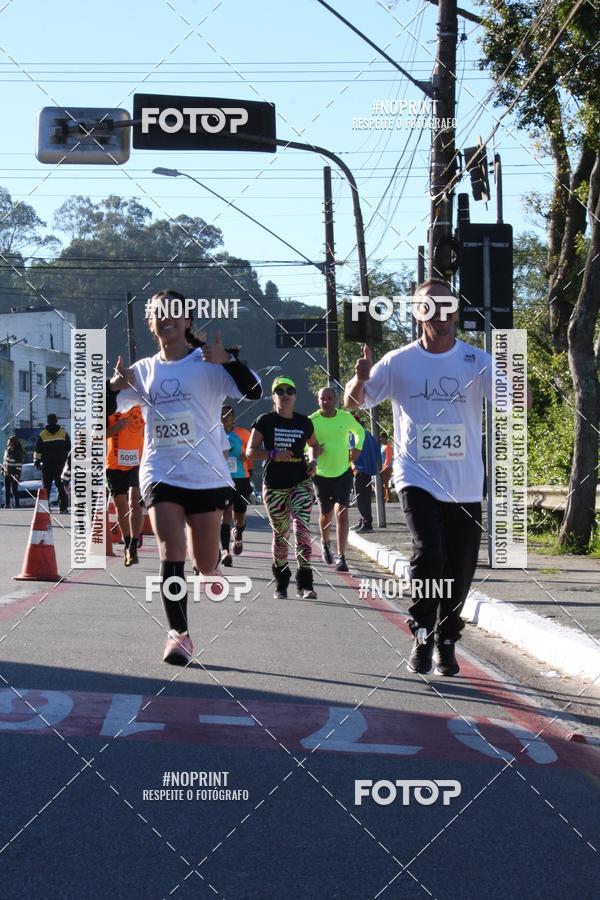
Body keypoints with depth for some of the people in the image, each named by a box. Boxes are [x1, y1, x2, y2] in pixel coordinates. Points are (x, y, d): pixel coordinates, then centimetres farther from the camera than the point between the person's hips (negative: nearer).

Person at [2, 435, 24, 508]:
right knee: (7, 490, 8)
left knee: (14, 490, -6)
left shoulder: (18, 452, -14)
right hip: (7, 473, 7)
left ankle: (17, 504, 2)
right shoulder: (7, 449, 7)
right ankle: (7, 504, 14)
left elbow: (19, 464, -16)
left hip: (14, 474, -7)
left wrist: (17, 474, -21)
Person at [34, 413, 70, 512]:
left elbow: (38, 450, 0)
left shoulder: (42, 434, -1)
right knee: (61, 486, 4)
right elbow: (69, 449, 6)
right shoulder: (63, 433, 3)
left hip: (47, 464, -1)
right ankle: (64, 506, -2)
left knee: (46, 486, 4)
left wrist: (37, 461, 8)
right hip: (60, 464, 1)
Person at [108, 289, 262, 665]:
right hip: (161, 474, 1)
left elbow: (254, 391, -15)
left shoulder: (208, 363, -2)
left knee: (205, 561, 5)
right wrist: (114, 386, -9)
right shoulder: (142, 371, 8)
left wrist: (227, 361, -30)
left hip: (207, 475, -1)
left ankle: (210, 567, 42)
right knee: (171, 553, -15)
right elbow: (104, 413, 12)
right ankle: (179, 634, -10)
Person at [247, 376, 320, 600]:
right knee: (280, 533, 6)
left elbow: (314, 444, 25)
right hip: (274, 486, -1)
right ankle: (281, 582, 23)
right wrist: (274, 455, -19)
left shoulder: (304, 422, 7)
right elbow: (251, 451, -3)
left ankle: (305, 583, -15)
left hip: (300, 483, 1)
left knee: (301, 526, -16)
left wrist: (313, 461, 5)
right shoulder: (265, 421, 0)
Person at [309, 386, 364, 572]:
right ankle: (325, 543, 44)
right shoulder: (312, 421, -10)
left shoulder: (346, 417, -3)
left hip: (343, 473, 0)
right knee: (326, 515, 12)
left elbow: (360, 431, 17)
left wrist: (357, 447, 1)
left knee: (341, 513, -14)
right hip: (322, 474, 0)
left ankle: (341, 557, -15)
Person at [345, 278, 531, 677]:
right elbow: (354, 401, 0)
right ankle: (422, 638, -3)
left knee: (459, 571, 7)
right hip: (418, 478, -2)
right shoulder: (399, 362, -1)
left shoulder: (477, 361, -1)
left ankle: (446, 643, 27)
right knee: (429, 554, -21)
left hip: (465, 486, 2)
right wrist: (361, 378, -23)